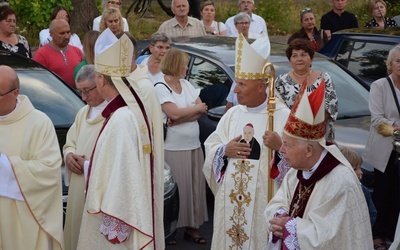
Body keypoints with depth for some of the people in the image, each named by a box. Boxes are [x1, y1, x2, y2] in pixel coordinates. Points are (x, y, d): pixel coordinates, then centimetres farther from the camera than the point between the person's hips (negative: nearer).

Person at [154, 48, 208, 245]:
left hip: (193, 146, 6)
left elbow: (202, 111, 3)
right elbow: (174, 112, -19)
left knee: (194, 187, 7)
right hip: (173, 149, -6)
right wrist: (196, 108, -4)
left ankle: (191, 227, 16)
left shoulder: (187, 85, 11)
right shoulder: (160, 88, -7)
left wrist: (180, 119, -12)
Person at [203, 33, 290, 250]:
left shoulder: (282, 116, -6)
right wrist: (225, 150, -10)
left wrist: (280, 146, -28)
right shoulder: (232, 114, 8)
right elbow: (209, 148, 9)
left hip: (264, 199, -4)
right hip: (230, 198, 5)